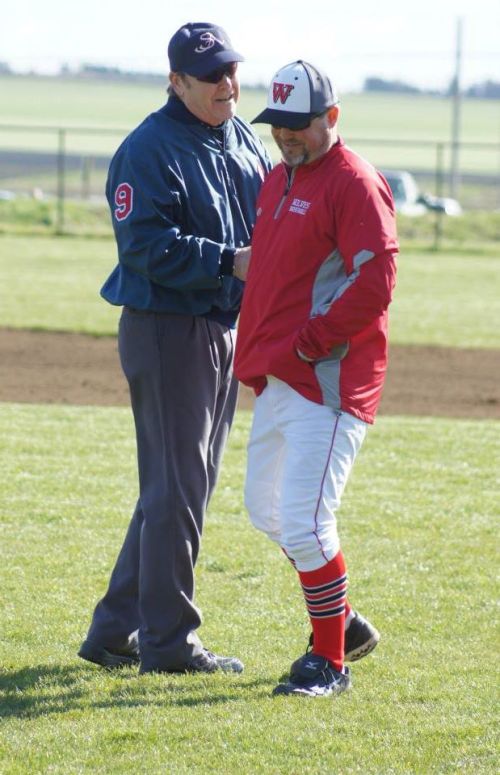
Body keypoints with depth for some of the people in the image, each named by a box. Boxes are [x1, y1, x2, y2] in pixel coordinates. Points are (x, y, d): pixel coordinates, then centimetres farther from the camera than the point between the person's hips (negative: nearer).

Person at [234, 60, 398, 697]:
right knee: (266, 510, 17)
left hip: (326, 381, -10)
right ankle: (343, 625, 31)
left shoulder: (354, 184, -12)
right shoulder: (278, 179, 17)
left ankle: (330, 663, -1)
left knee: (303, 523, -13)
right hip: (277, 379, 10)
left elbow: (374, 282, -20)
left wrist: (313, 339, -18)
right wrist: (255, 351, 17)